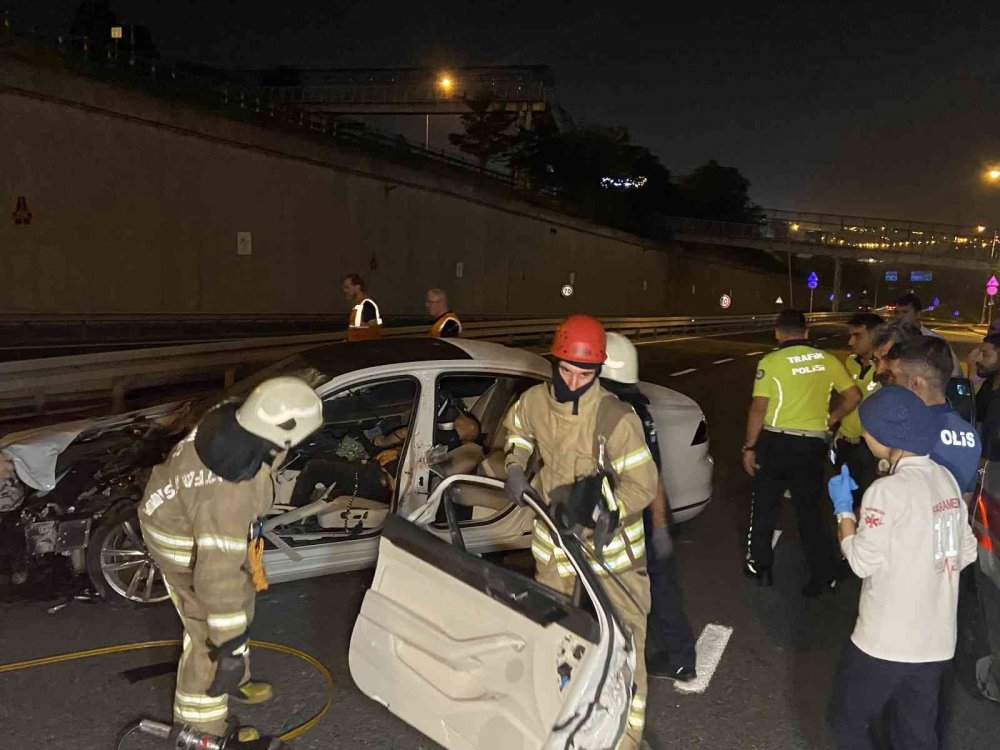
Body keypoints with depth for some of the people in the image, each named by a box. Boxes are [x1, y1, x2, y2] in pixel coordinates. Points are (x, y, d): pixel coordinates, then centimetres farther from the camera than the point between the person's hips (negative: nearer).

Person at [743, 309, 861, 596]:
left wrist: (749, 447, -5)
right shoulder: (827, 361, 3)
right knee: (810, 509, 15)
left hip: (776, 442, -3)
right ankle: (823, 574, 17)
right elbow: (853, 397, 4)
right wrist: (828, 420, 16)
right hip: (813, 445, 3)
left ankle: (760, 567, 24)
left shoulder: (771, 362, -10)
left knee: (765, 506, 13)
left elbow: (758, 408, -13)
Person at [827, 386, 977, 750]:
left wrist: (843, 508, -5)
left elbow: (862, 562, -16)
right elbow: (966, 552, 10)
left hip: (887, 640, -7)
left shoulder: (887, 490, -22)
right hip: (937, 638, 7)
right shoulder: (946, 479, 2)